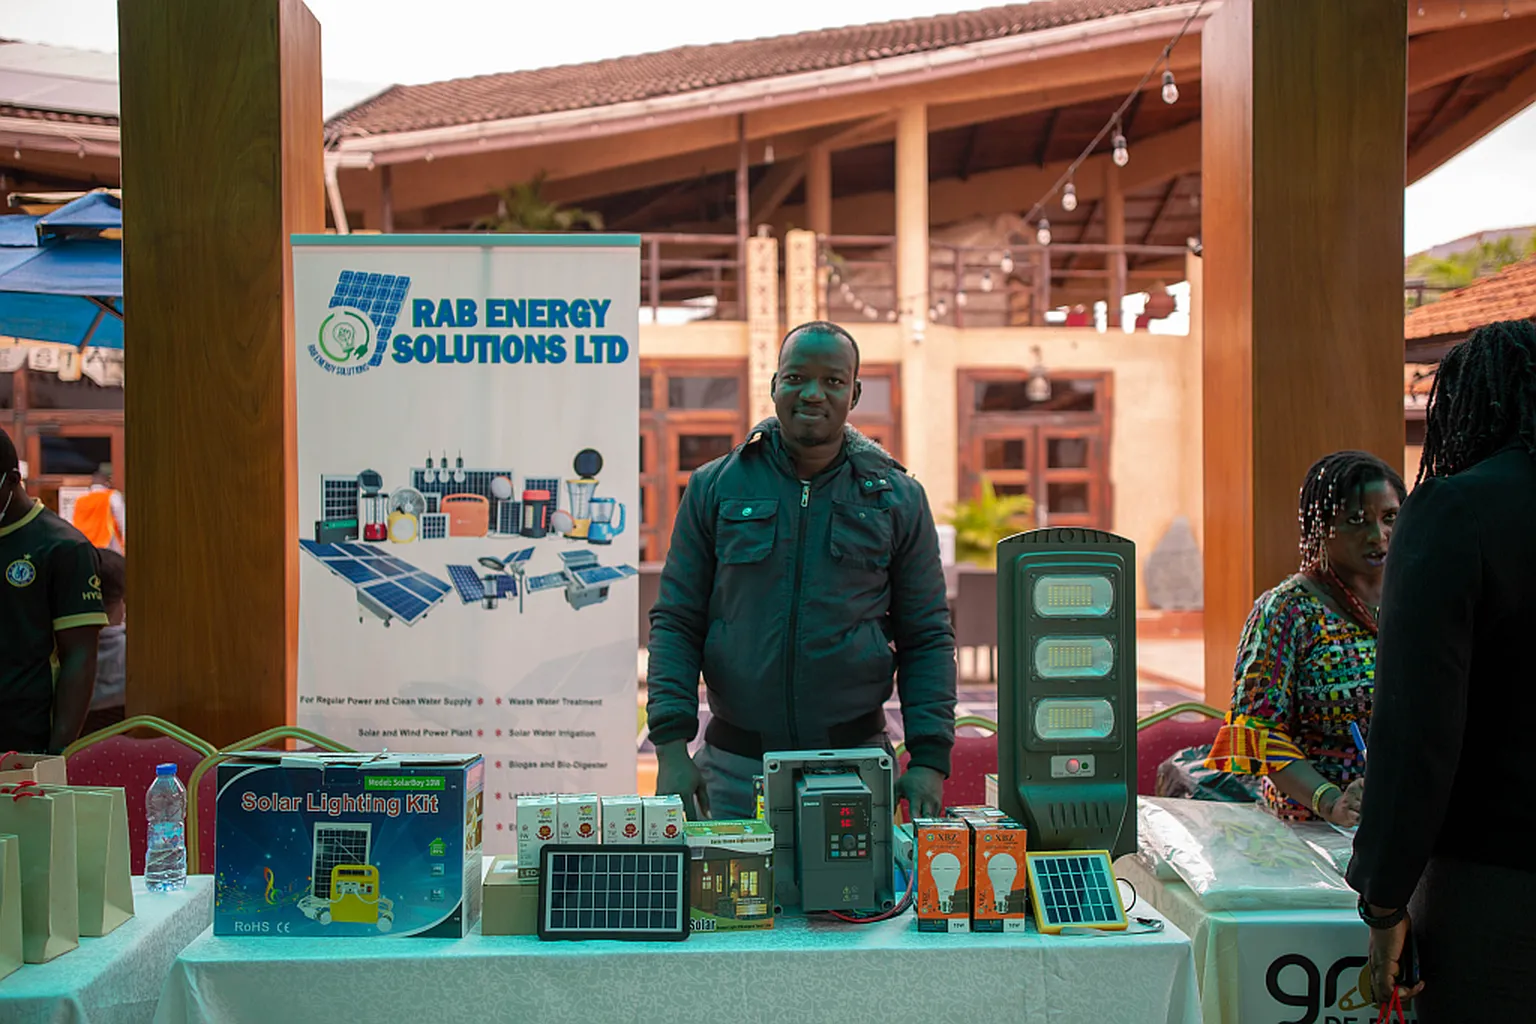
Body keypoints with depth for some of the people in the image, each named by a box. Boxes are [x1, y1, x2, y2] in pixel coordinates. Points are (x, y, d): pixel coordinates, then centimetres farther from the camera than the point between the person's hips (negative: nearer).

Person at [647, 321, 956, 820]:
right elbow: (675, 623, 3)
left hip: (856, 761, 0)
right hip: (734, 770, 0)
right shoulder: (715, 488, 3)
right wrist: (672, 746, -8)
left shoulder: (897, 498, 4)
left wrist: (929, 760, -6)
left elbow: (927, 639, 5)